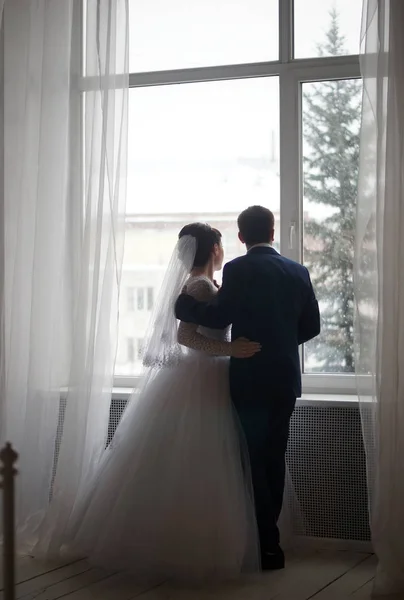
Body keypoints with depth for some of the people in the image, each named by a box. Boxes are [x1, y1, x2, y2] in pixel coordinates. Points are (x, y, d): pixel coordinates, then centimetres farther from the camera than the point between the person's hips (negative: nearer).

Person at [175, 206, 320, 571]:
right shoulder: (298, 271, 6)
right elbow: (311, 326, 8)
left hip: (251, 378, -5)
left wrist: (183, 302, -3)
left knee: (255, 461, 2)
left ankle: (268, 545, 3)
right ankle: (268, 537, 20)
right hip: (286, 379, 5)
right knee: (274, 458, 13)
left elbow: (219, 316, -18)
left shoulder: (238, 270, -9)